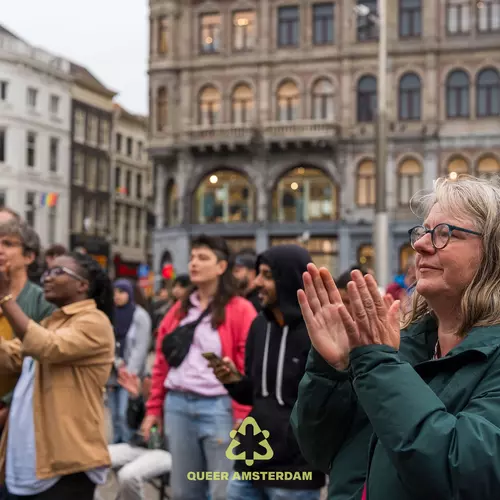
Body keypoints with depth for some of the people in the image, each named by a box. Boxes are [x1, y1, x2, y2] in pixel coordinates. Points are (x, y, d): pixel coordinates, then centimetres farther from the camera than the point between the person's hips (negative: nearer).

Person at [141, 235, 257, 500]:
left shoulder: (240, 310, -5)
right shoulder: (179, 309, 14)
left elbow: (248, 370, -10)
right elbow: (162, 362, 15)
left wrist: (241, 418, -15)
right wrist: (154, 407, 12)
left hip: (218, 407, -6)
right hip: (177, 405, 6)